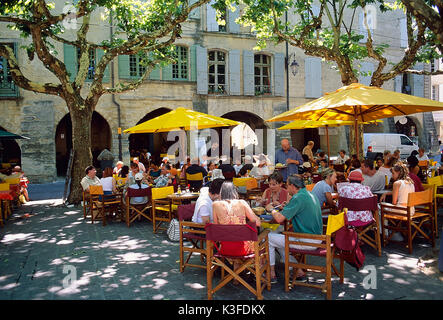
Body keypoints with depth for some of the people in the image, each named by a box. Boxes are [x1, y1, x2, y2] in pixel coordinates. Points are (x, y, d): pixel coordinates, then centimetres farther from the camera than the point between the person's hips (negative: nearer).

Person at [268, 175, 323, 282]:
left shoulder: (298, 198, -19)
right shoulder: (310, 195, 11)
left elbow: (279, 219, -22)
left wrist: (273, 211, -2)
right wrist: (287, 207, 9)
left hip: (308, 241, -10)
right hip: (316, 237, 10)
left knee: (268, 238, 1)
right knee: (280, 238, 23)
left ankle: (271, 274, 12)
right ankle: (297, 270, 20)